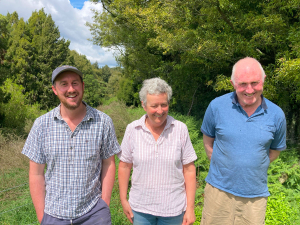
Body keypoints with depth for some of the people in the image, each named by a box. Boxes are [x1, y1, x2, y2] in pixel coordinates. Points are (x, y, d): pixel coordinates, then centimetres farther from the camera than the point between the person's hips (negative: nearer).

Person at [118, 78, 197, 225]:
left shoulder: (180, 129, -10)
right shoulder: (132, 129, -8)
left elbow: (189, 170, -6)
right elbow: (124, 166, 0)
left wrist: (190, 208, -5)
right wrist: (123, 200, 3)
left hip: (173, 208, 0)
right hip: (140, 208, 1)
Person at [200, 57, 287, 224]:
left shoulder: (276, 115, -5)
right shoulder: (217, 106, -8)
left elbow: (275, 150, 11)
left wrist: (254, 166, 4)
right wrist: (221, 165, 3)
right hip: (219, 190, 0)